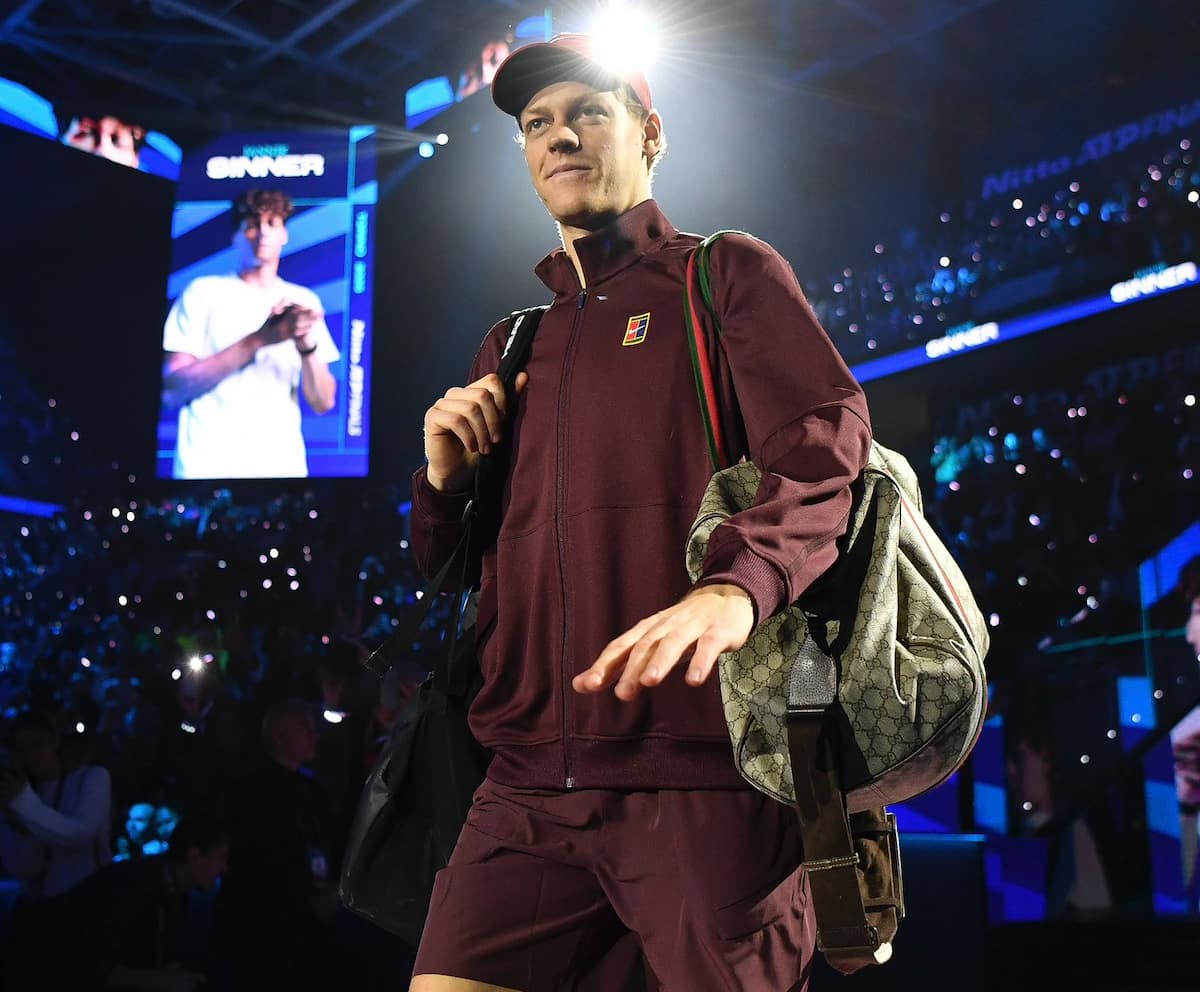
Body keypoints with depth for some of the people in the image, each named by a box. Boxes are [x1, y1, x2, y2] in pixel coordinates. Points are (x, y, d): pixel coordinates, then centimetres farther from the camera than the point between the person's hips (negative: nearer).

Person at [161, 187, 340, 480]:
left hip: (281, 467, 3)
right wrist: (259, 339, -16)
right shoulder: (203, 292, 2)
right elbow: (171, 390, -8)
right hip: (208, 468, -3)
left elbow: (323, 402, 5)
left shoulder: (304, 300, 10)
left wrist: (307, 345, -14)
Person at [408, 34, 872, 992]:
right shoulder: (511, 347, 24)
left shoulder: (729, 275, 8)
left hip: (701, 776, -4)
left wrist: (737, 586, -31)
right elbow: (448, 570, 28)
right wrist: (444, 477, 4)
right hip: (530, 786, 5)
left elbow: (825, 447, -11)